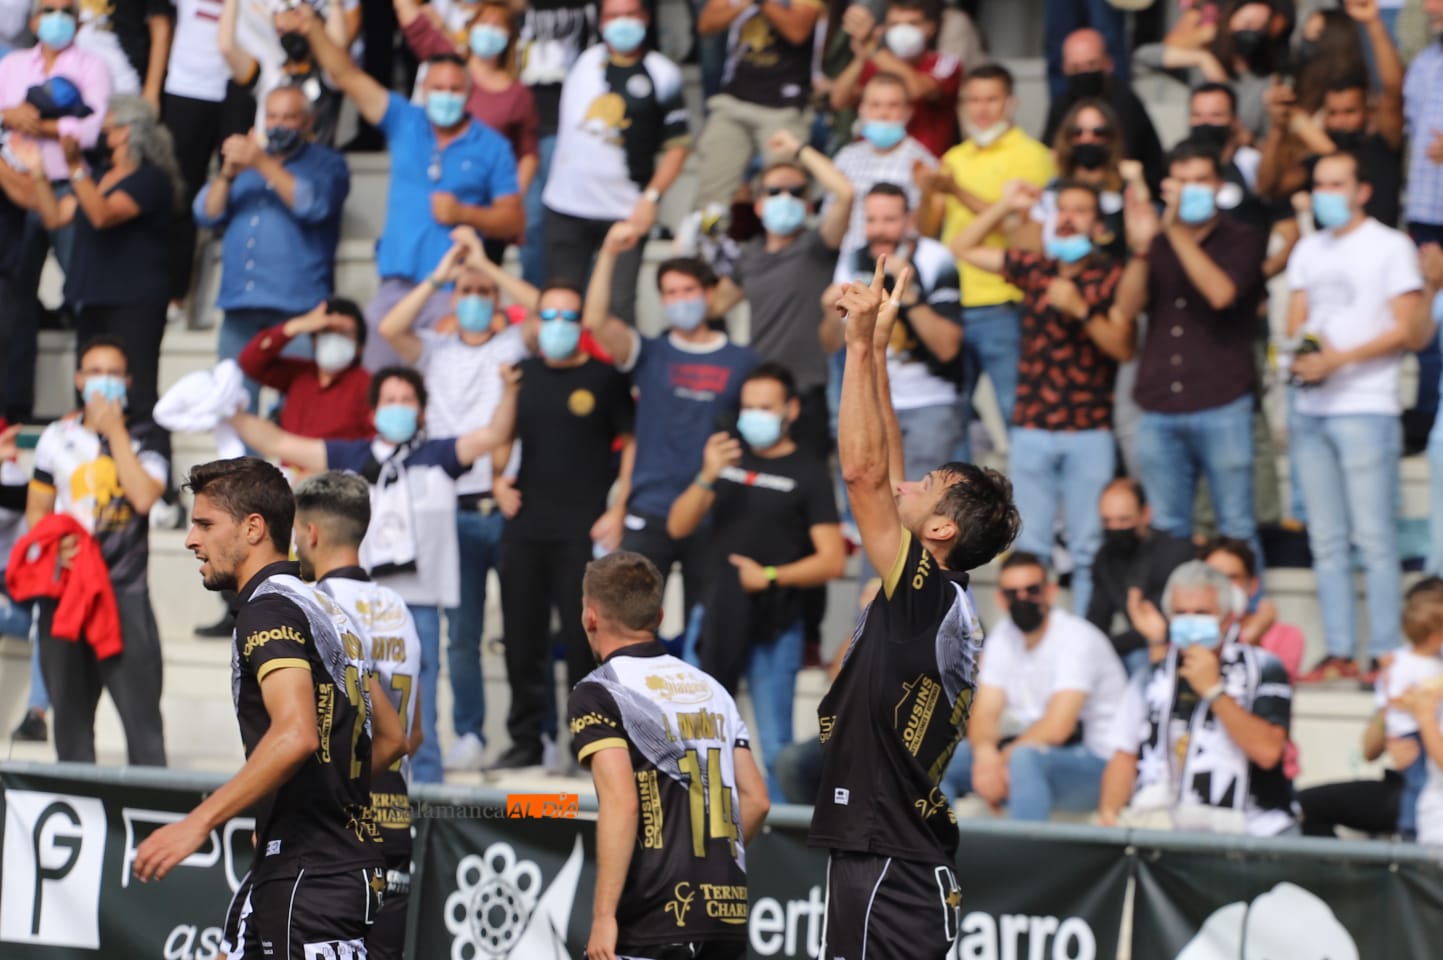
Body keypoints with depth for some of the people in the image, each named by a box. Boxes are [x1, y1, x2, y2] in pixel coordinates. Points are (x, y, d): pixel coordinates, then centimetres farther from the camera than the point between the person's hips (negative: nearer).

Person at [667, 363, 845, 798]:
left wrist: (771, 576, -15)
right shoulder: (727, 456, 10)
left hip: (774, 628, -4)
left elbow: (832, 561, -7)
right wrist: (707, 478, -12)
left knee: (775, 746, -3)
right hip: (716, 618, 4)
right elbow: (678, 527, 4)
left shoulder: (808, 473, -2)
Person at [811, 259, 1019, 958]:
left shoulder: (930, 597, -11)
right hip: (914, 866, 10)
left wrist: (860, 343, -12)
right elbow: (885, 474, 20)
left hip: (887, 868, -10)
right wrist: (877, 349, 20)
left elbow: (864, 470, -16)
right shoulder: (944, 605, 12)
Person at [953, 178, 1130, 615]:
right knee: (1028, 549, 3)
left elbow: (1124, 347, -9)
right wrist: (1005, 206, 11)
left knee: (1089, 550, -3)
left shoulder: (1110, 278, 0)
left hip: (1089, 433, -3)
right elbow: (963, 247, 20)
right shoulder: (1034, 267, 11)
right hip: (1031, 430, 3)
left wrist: (1079, 309, -19)